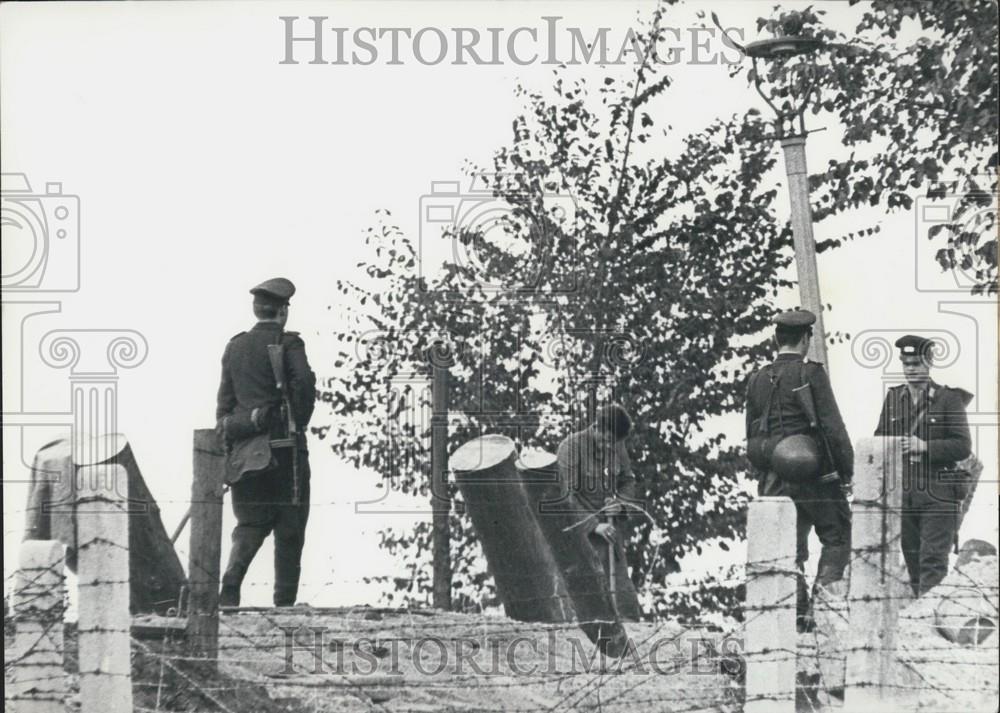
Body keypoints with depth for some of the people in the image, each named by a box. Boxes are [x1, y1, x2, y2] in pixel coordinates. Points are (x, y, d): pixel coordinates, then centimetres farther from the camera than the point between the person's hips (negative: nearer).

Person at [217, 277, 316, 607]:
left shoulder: (234, 347, 12)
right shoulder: (288, 343, -4)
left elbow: (225, 400, 12)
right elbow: (304, 382, -20)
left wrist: (225, 442, 16)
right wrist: (299, 422, -6)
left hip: (243, 445, 5)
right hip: (283, 444, -5)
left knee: (250, 523, 10)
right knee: (289, 529, 4)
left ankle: (231, 582, -14)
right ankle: (285, 601, 3)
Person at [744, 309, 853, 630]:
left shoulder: (757, 380, 9)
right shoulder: (811, 374, -9)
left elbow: (752, 437, 13)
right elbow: (833, 428, -12)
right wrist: (847, 472, -4)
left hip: (774, 481, 5)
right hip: (816, 476, -5)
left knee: (791, 548, 11)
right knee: (837, 538, 8)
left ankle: (797, 612, 5)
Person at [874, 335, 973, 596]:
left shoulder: (949, 398, -1)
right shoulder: (893, 397, 12)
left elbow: (963, 446, -6)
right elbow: (879, 439, 14)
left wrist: (926, 447, -17)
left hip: (938, 495, -4)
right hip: (903, 493, 5)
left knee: (933, 559, -11)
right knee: (912, 560, 10)